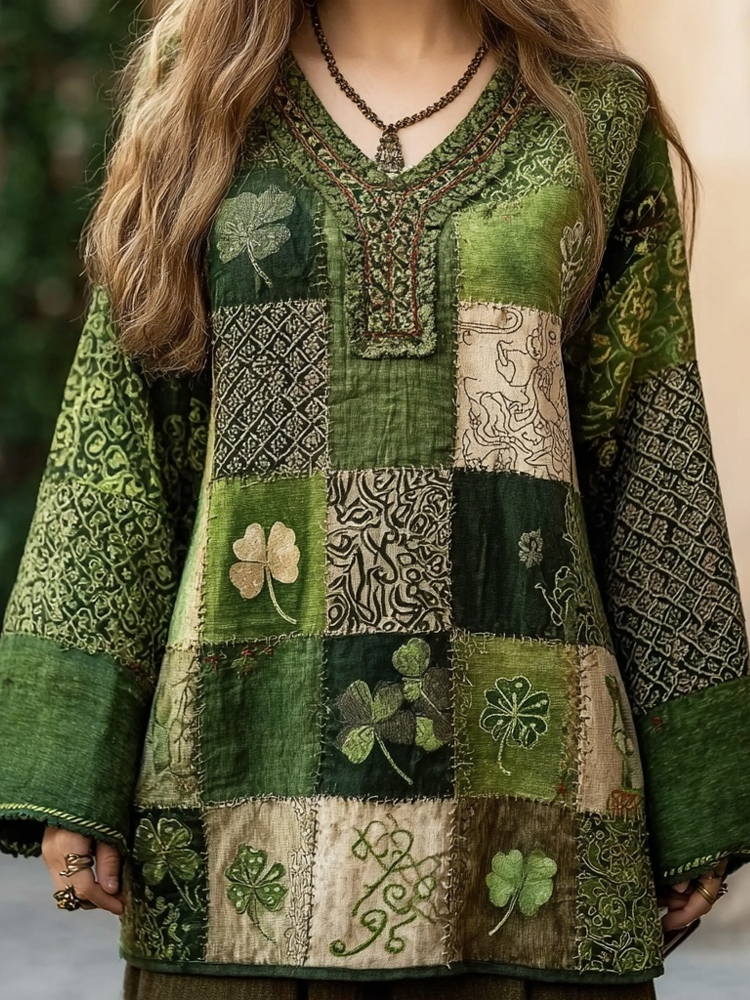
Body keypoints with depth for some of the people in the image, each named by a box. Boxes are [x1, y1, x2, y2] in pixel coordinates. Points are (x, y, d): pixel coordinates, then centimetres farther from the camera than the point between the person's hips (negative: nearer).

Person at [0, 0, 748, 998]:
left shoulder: (598, 115, 9)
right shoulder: (202, 94, 9)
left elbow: (652, 459, 9)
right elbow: (118, 432, 6)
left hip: (522, 756, 0)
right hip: (257, 761, 0)